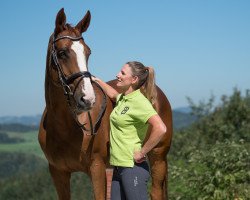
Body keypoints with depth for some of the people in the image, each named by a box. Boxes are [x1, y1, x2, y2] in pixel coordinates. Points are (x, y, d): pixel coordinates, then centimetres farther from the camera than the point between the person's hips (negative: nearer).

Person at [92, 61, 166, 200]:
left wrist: (142, 153, -22)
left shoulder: (139, 101, -16)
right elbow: (113, 95, 39)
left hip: (133, 167, -9)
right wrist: (97, 80, 38)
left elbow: (160, 129, -30)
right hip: (119, 167, 9)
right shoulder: (123, 98, 11)